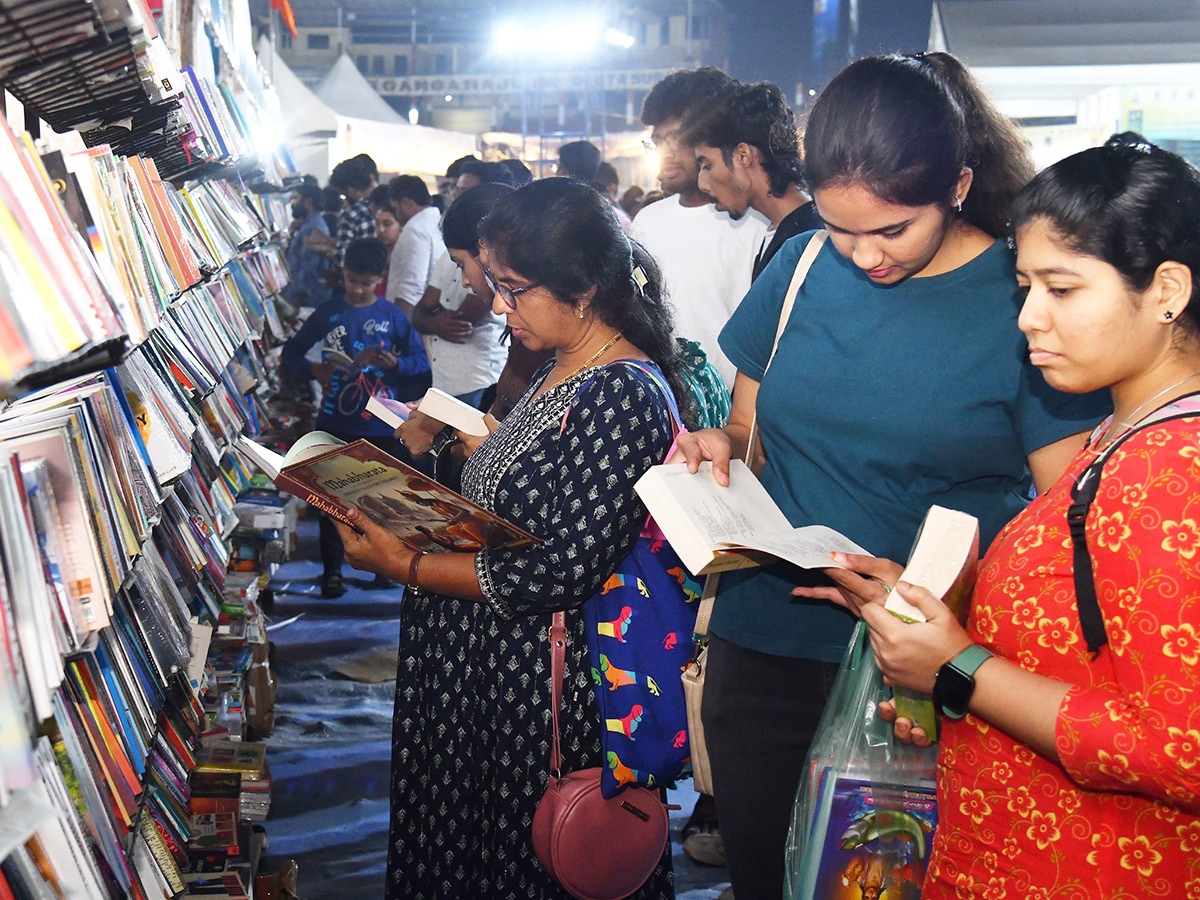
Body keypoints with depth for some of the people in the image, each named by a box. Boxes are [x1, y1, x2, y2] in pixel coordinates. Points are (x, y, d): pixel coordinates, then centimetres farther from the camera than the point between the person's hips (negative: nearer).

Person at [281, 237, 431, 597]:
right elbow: (291, 351, 9)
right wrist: (311, 370, -11)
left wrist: (396, 364, -18)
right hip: (335, 422, 0)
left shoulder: (392, 316, 2)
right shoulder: (328, 313, 4)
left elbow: (421, 362, 3)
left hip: (382, 423, 0)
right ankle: (332, 568, 15)